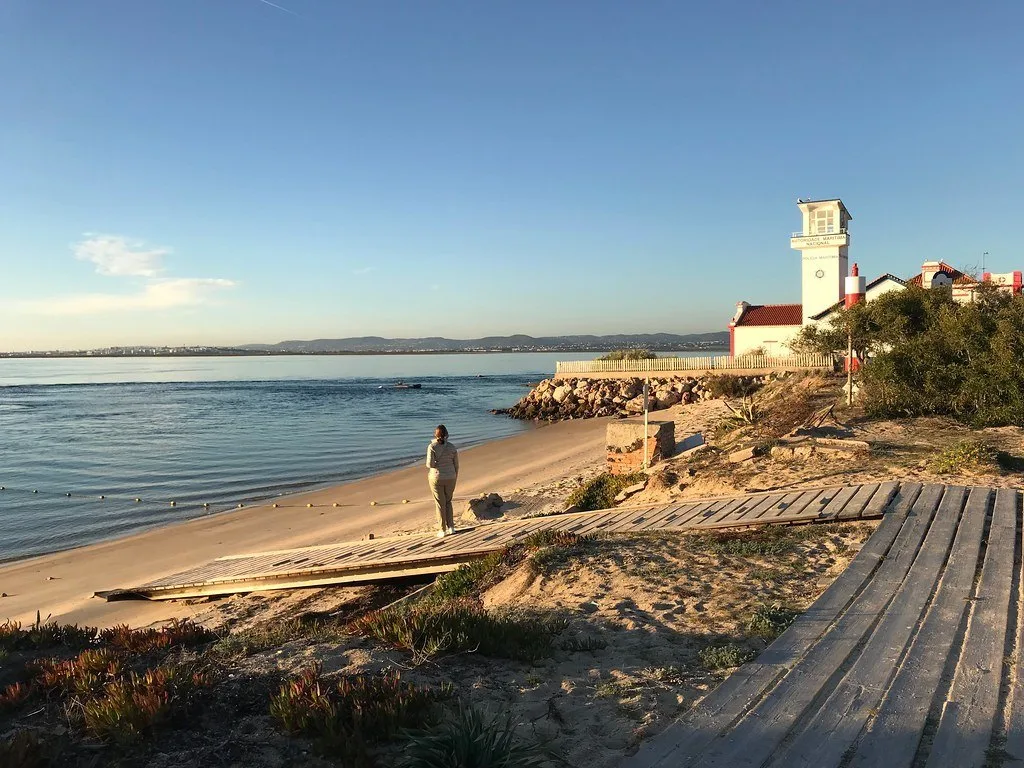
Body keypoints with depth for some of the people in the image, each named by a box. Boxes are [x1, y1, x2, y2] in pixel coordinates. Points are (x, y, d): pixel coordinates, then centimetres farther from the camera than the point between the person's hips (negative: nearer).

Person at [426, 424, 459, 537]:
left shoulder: (432, 447, -12)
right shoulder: (452, 447, -3)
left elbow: (430, 464, -18)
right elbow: (456, 465, 2)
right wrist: (455, 480, 13)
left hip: (436, 478, -3)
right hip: (450, 478, 3)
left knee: (440, 504, 9)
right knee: (448, 502, 20)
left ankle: (443, 530, 13)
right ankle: (451, 527, 15)